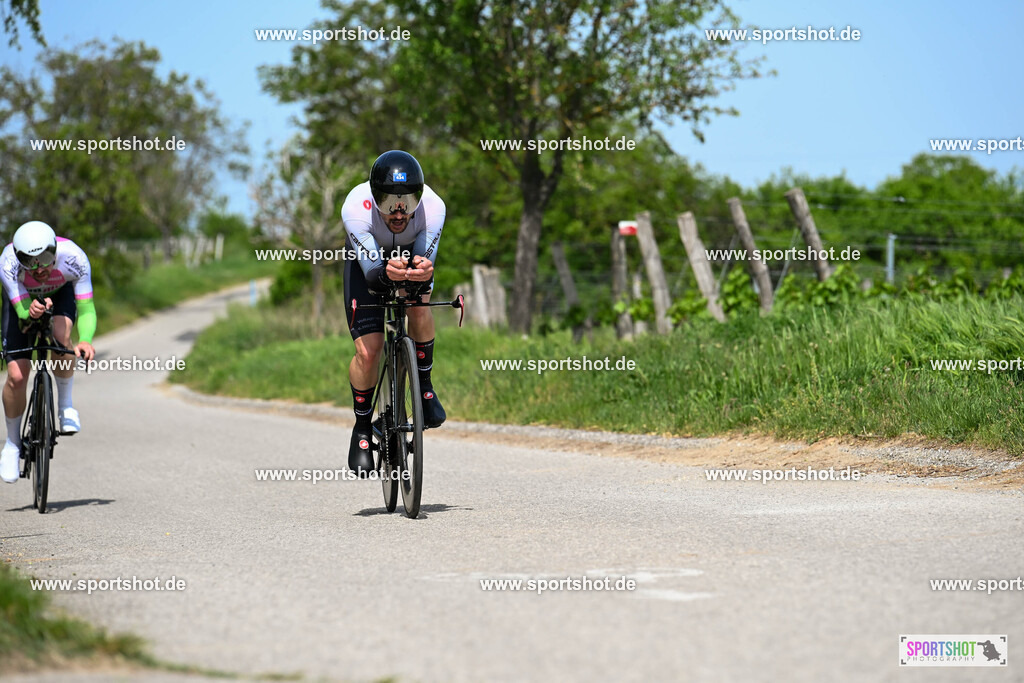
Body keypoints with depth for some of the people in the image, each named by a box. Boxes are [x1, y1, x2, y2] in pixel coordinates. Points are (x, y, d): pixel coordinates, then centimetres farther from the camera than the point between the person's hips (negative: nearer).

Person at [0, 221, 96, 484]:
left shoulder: (74, 258, -38)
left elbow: (86, 310, -36)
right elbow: (22, 311, -36)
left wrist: (86, 340, -56)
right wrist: (30, 311, -61)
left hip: (60, 293, 0)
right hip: (22, 298, 0)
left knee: (61, 336, -34)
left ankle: (65, 404, -8)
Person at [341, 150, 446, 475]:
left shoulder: (433, 207, -37)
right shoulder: (356, 208, -40)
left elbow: (426, 258, -36)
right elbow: (371, 272, -41)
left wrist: (422, 272, -60)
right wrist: (388, 273, -64)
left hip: (412, 252, 1)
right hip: (368, 258, -1)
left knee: (419, 305, -30)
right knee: (368, 350, -13)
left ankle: (424, 384, -5)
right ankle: (362, 428, 10)